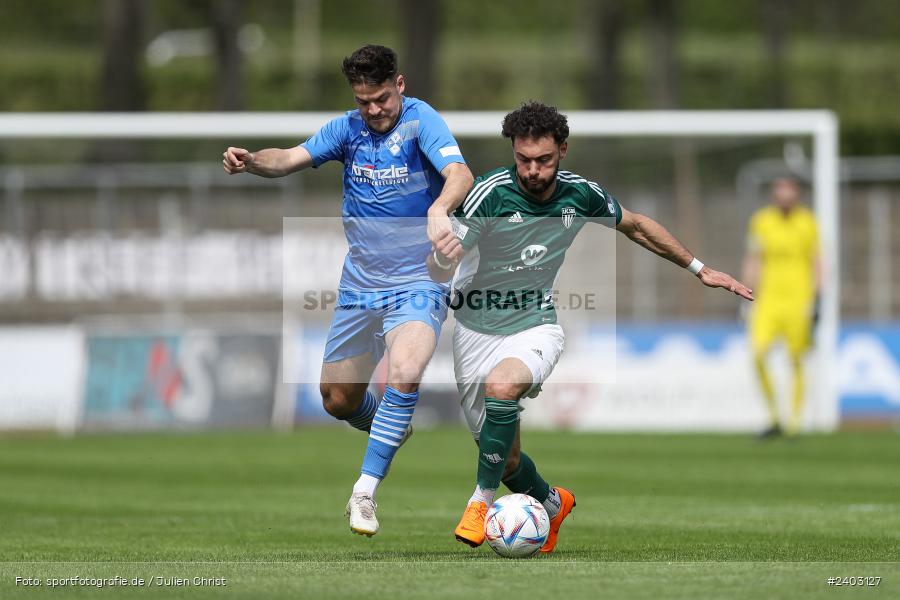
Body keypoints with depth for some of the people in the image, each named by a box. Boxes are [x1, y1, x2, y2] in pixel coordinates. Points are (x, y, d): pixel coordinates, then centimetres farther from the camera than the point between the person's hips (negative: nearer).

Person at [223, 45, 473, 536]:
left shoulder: (421, 121, -14)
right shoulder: (347, 129, 2)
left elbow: (459, 173, -30)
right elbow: (289, 159, -6)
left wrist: (439, 209, -52)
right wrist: (249, 161, -28)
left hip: (416, 284, -6)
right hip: (359, 286, 6)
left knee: (404, 372, -31)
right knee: (338, 401, 12)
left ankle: (365, 492, -22)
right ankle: (390, 429, 46)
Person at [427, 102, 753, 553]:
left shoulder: (580, 194, -8)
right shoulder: (491, 194, -20)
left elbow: (636, 226, 12)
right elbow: (438, 272, -21)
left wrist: (699, 269, 15)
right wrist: (443, 255, -45)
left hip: (536, 326, 0)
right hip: (477, 330, 0)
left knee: (502, 385, -34)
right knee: (506, 458, 5)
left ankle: (483, 500, -19)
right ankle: (552, 504, 39)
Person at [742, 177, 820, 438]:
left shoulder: (807, 222, 1)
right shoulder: (760, 221, 5)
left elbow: (816, 264, 4)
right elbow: (752, 261, 10)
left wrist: (814, 300, -3)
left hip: (799, 297, -1)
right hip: (768, 297, 1)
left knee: (796, 362, -1)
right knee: (758, 356, -12)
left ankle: (795, 423, 8)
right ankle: (774, 419, 2)